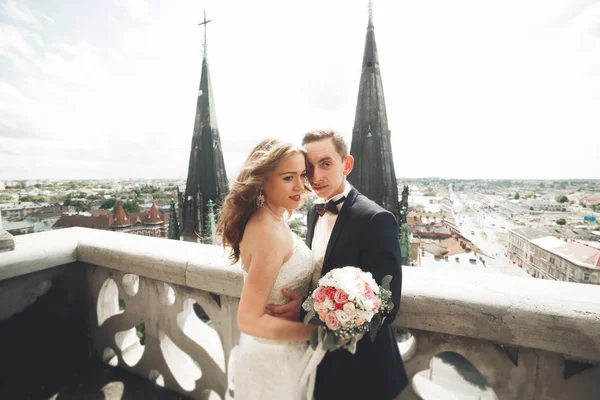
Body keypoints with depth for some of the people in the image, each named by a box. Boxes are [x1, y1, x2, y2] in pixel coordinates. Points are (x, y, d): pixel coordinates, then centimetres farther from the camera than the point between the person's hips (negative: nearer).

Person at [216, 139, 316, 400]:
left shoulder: (270, 218, -3)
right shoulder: (269, 232, -31)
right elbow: (249, 320, -27)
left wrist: (298, 302, -2)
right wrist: (319, 330, -22)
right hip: (275, 358, -8)